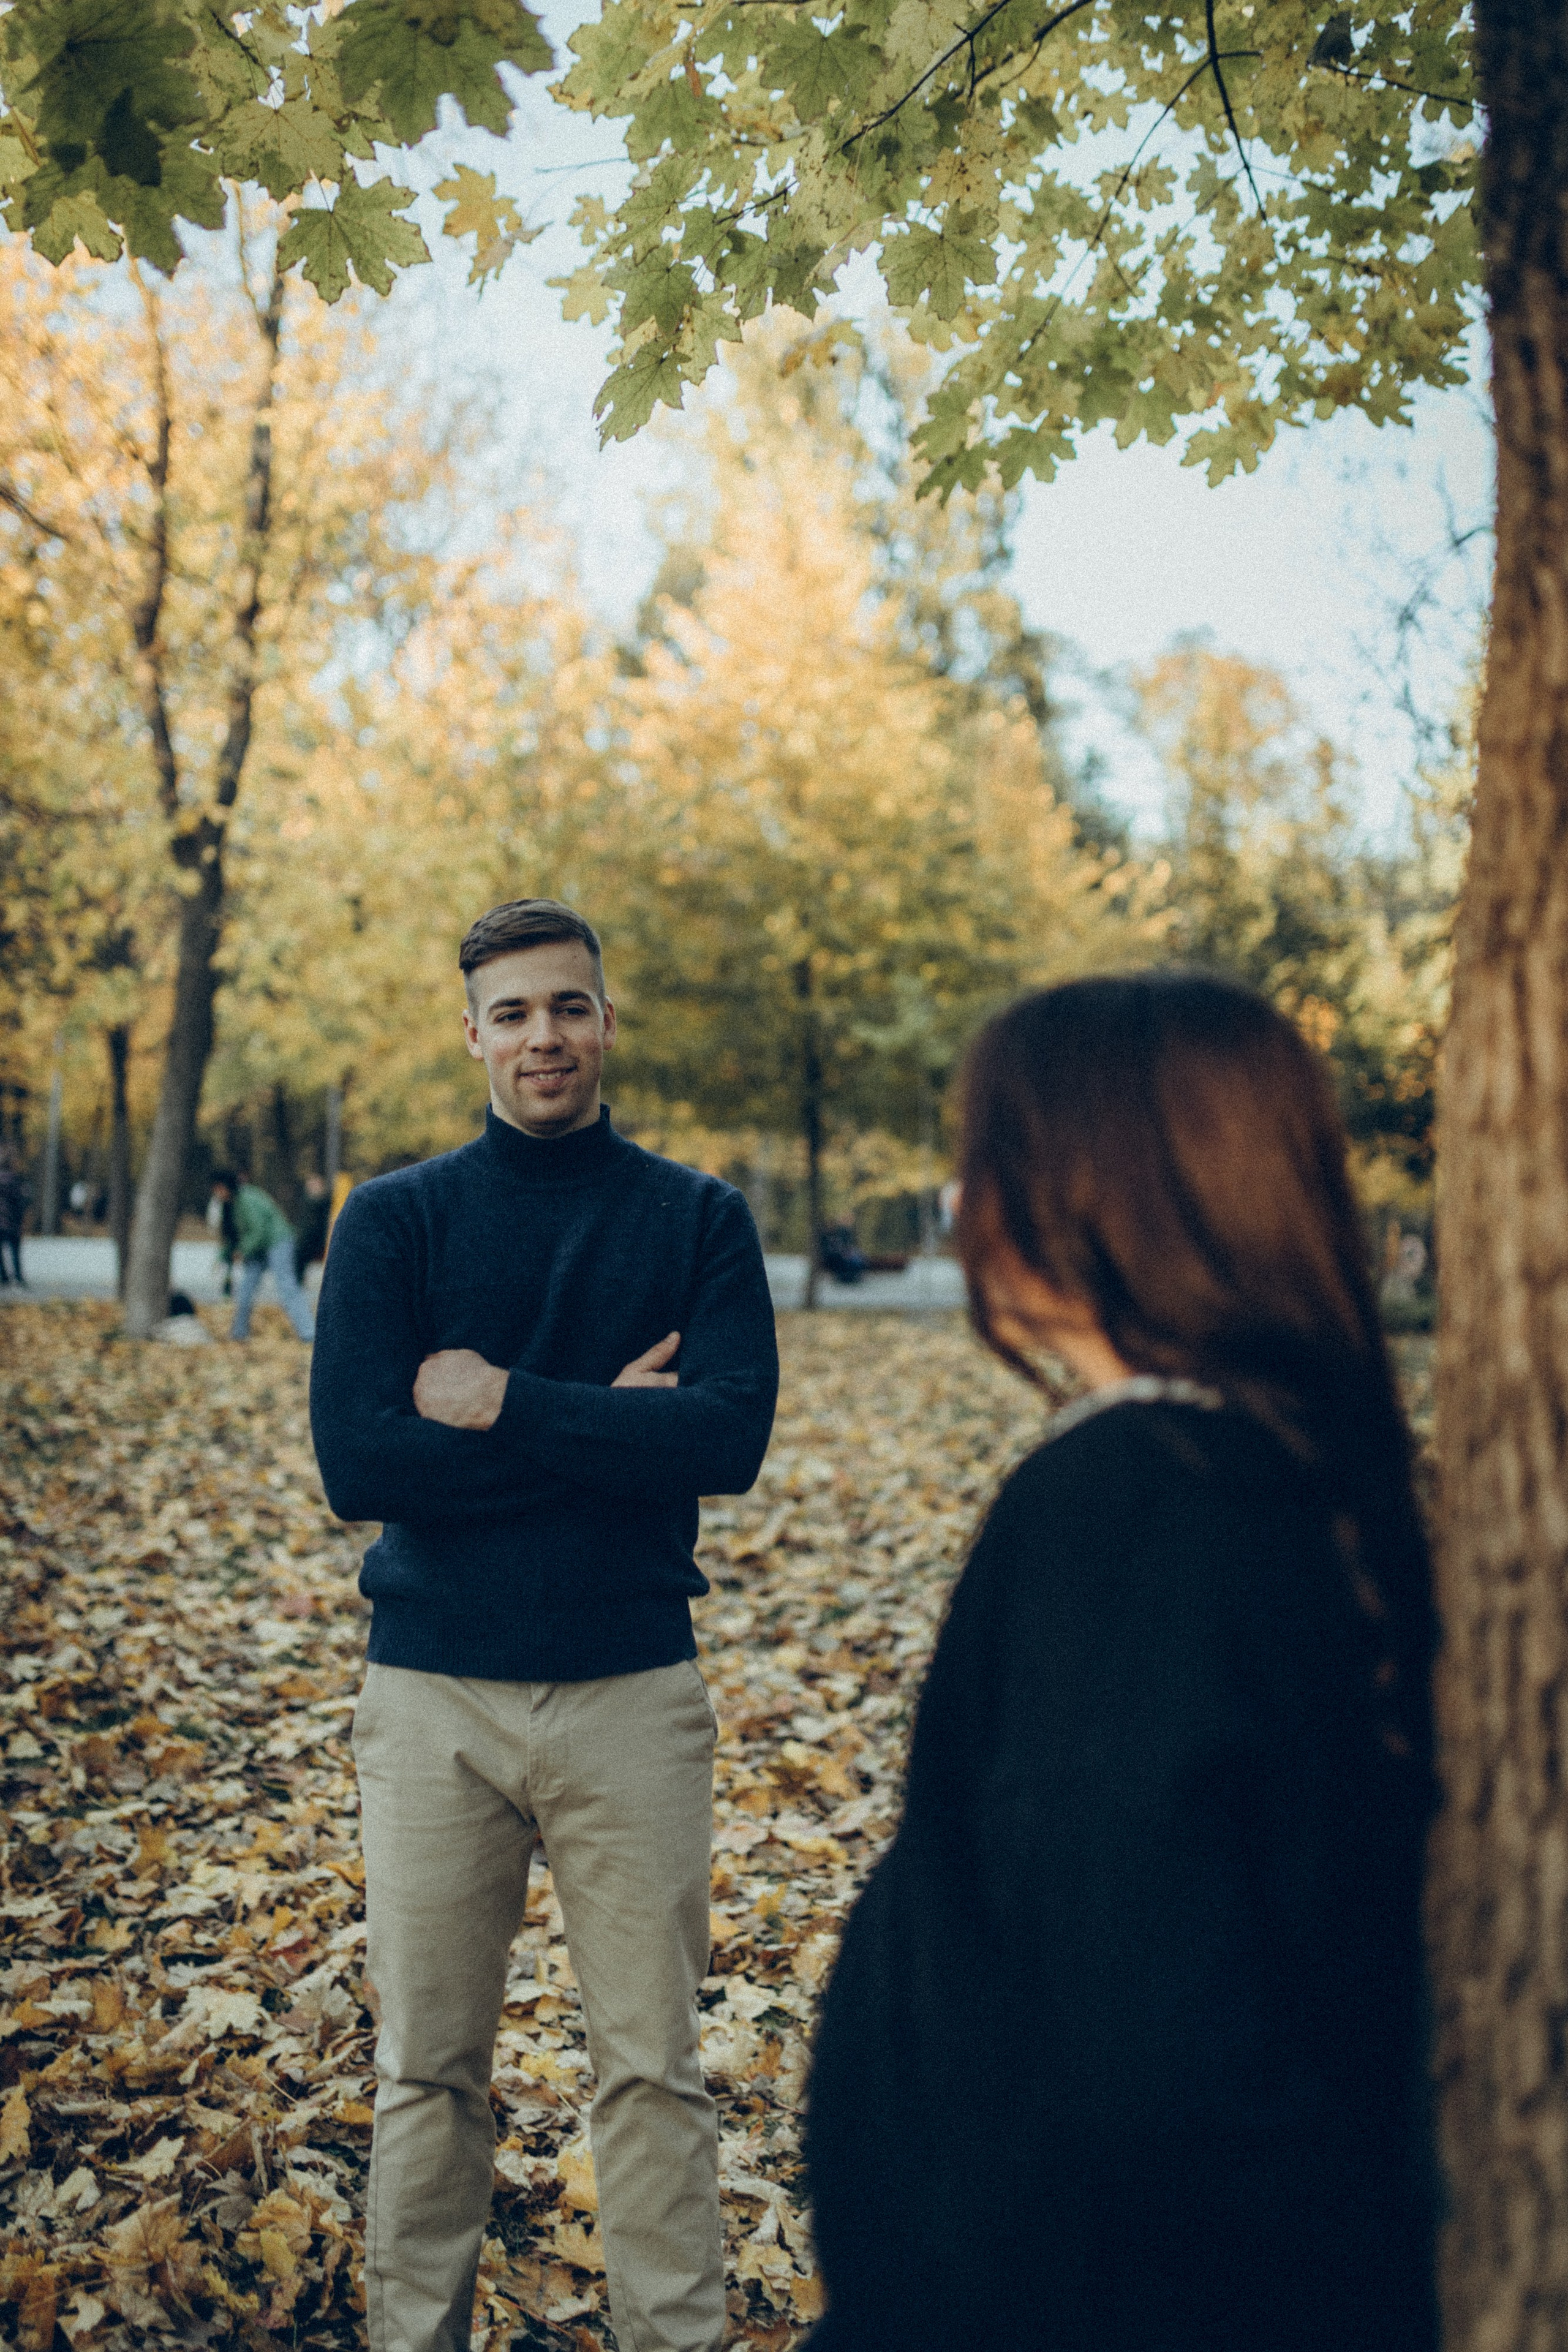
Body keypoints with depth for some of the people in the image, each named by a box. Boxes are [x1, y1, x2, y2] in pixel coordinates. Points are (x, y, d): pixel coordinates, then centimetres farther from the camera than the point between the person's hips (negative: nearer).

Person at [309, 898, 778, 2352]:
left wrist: (504, 1403, -15)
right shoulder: (394, 1218, 1)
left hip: (634, 1691, 0)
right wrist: (606, 1425, -12)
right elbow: (357, 1463, -12)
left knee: (652, 2064, 7)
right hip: (432, 1689, 0)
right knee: (427, 2067, 10)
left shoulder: (699, 1218, 2)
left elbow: (732, 1434, -13)